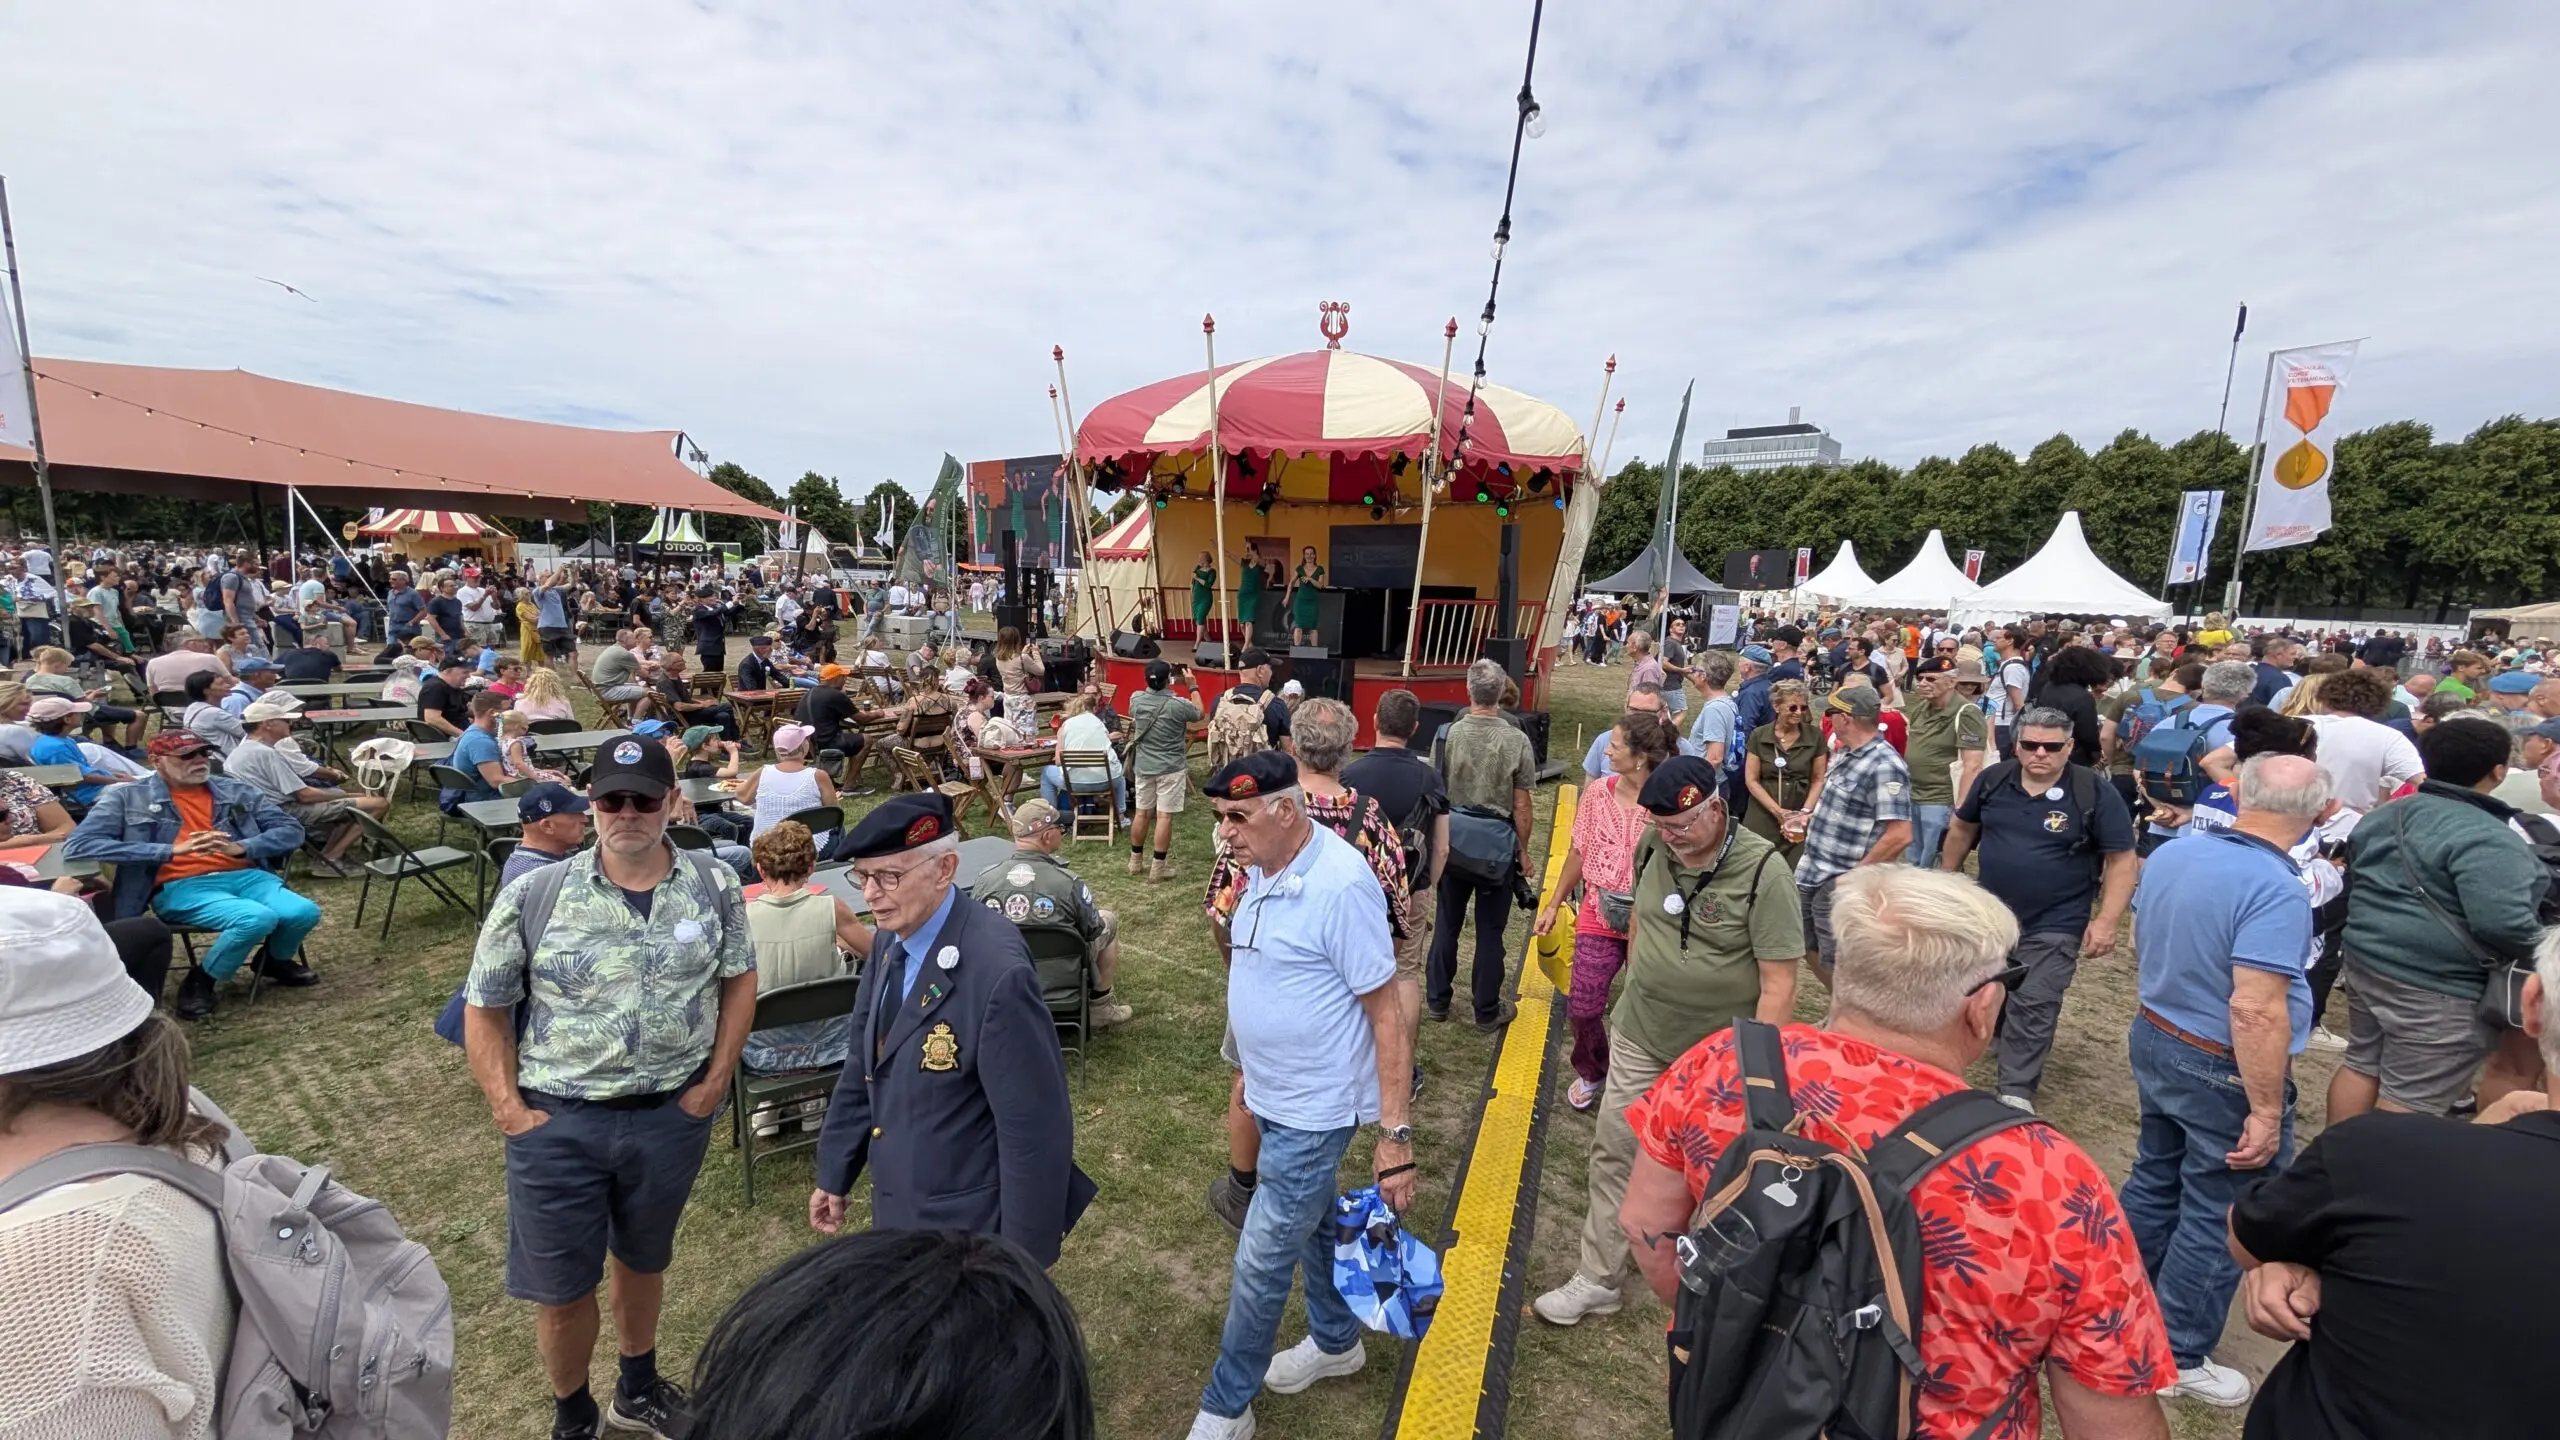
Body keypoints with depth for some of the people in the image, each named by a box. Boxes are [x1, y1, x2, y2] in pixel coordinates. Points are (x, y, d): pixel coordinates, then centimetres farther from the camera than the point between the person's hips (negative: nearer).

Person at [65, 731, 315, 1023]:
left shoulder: (238, 792, 17)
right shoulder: (128, 798, 8)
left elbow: (291, 829, 11)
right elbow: (77, 846, -5)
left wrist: (241, 847, -11)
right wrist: (172, 850, -16)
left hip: (245, 875, 4)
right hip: (180, 887, -4)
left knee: (303, 912, -26)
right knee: (256, 918, -33)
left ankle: (275, 960, 11)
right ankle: (200, 980, -2)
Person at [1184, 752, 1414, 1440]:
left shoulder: (1340, 884, -27)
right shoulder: (1263, 869, -2)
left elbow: (1386, 1013, -22)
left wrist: (1395, 1134, -19)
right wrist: (1255, 1074, 15)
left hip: (1314, 1108, -8)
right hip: (1272, 1095, 8)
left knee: (1260, 1260, 7)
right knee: (1312, 1222, 26)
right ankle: (1336, 1342, 49)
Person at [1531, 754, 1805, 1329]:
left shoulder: (1762, 870, -21)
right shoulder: (1655, 846, -6)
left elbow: (1778, 984, -19)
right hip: (1640, 1036, 5)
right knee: (1613, 1153, 9)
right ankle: (1598, 1279, 25)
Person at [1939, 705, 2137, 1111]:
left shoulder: (2095, 794, -15)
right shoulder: (1994, 780, -4)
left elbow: (2122, 860, -11)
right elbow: (1962, 828, 10)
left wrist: (2107, 921, -17)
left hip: (2053, 927, -4)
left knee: (2033, 1008, -3)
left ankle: (2016, 1092, 6)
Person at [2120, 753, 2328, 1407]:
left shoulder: (2170, 853, -2)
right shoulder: (2276, 891, -25)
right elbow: (2256, 1011, -29)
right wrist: (2266, 1111, -22)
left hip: (2154, 1038, 7)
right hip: (2223, 1070, -7)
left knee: (2156, 1177, 23)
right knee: (2218, 1216, 8)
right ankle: (2178, 1356, 22)